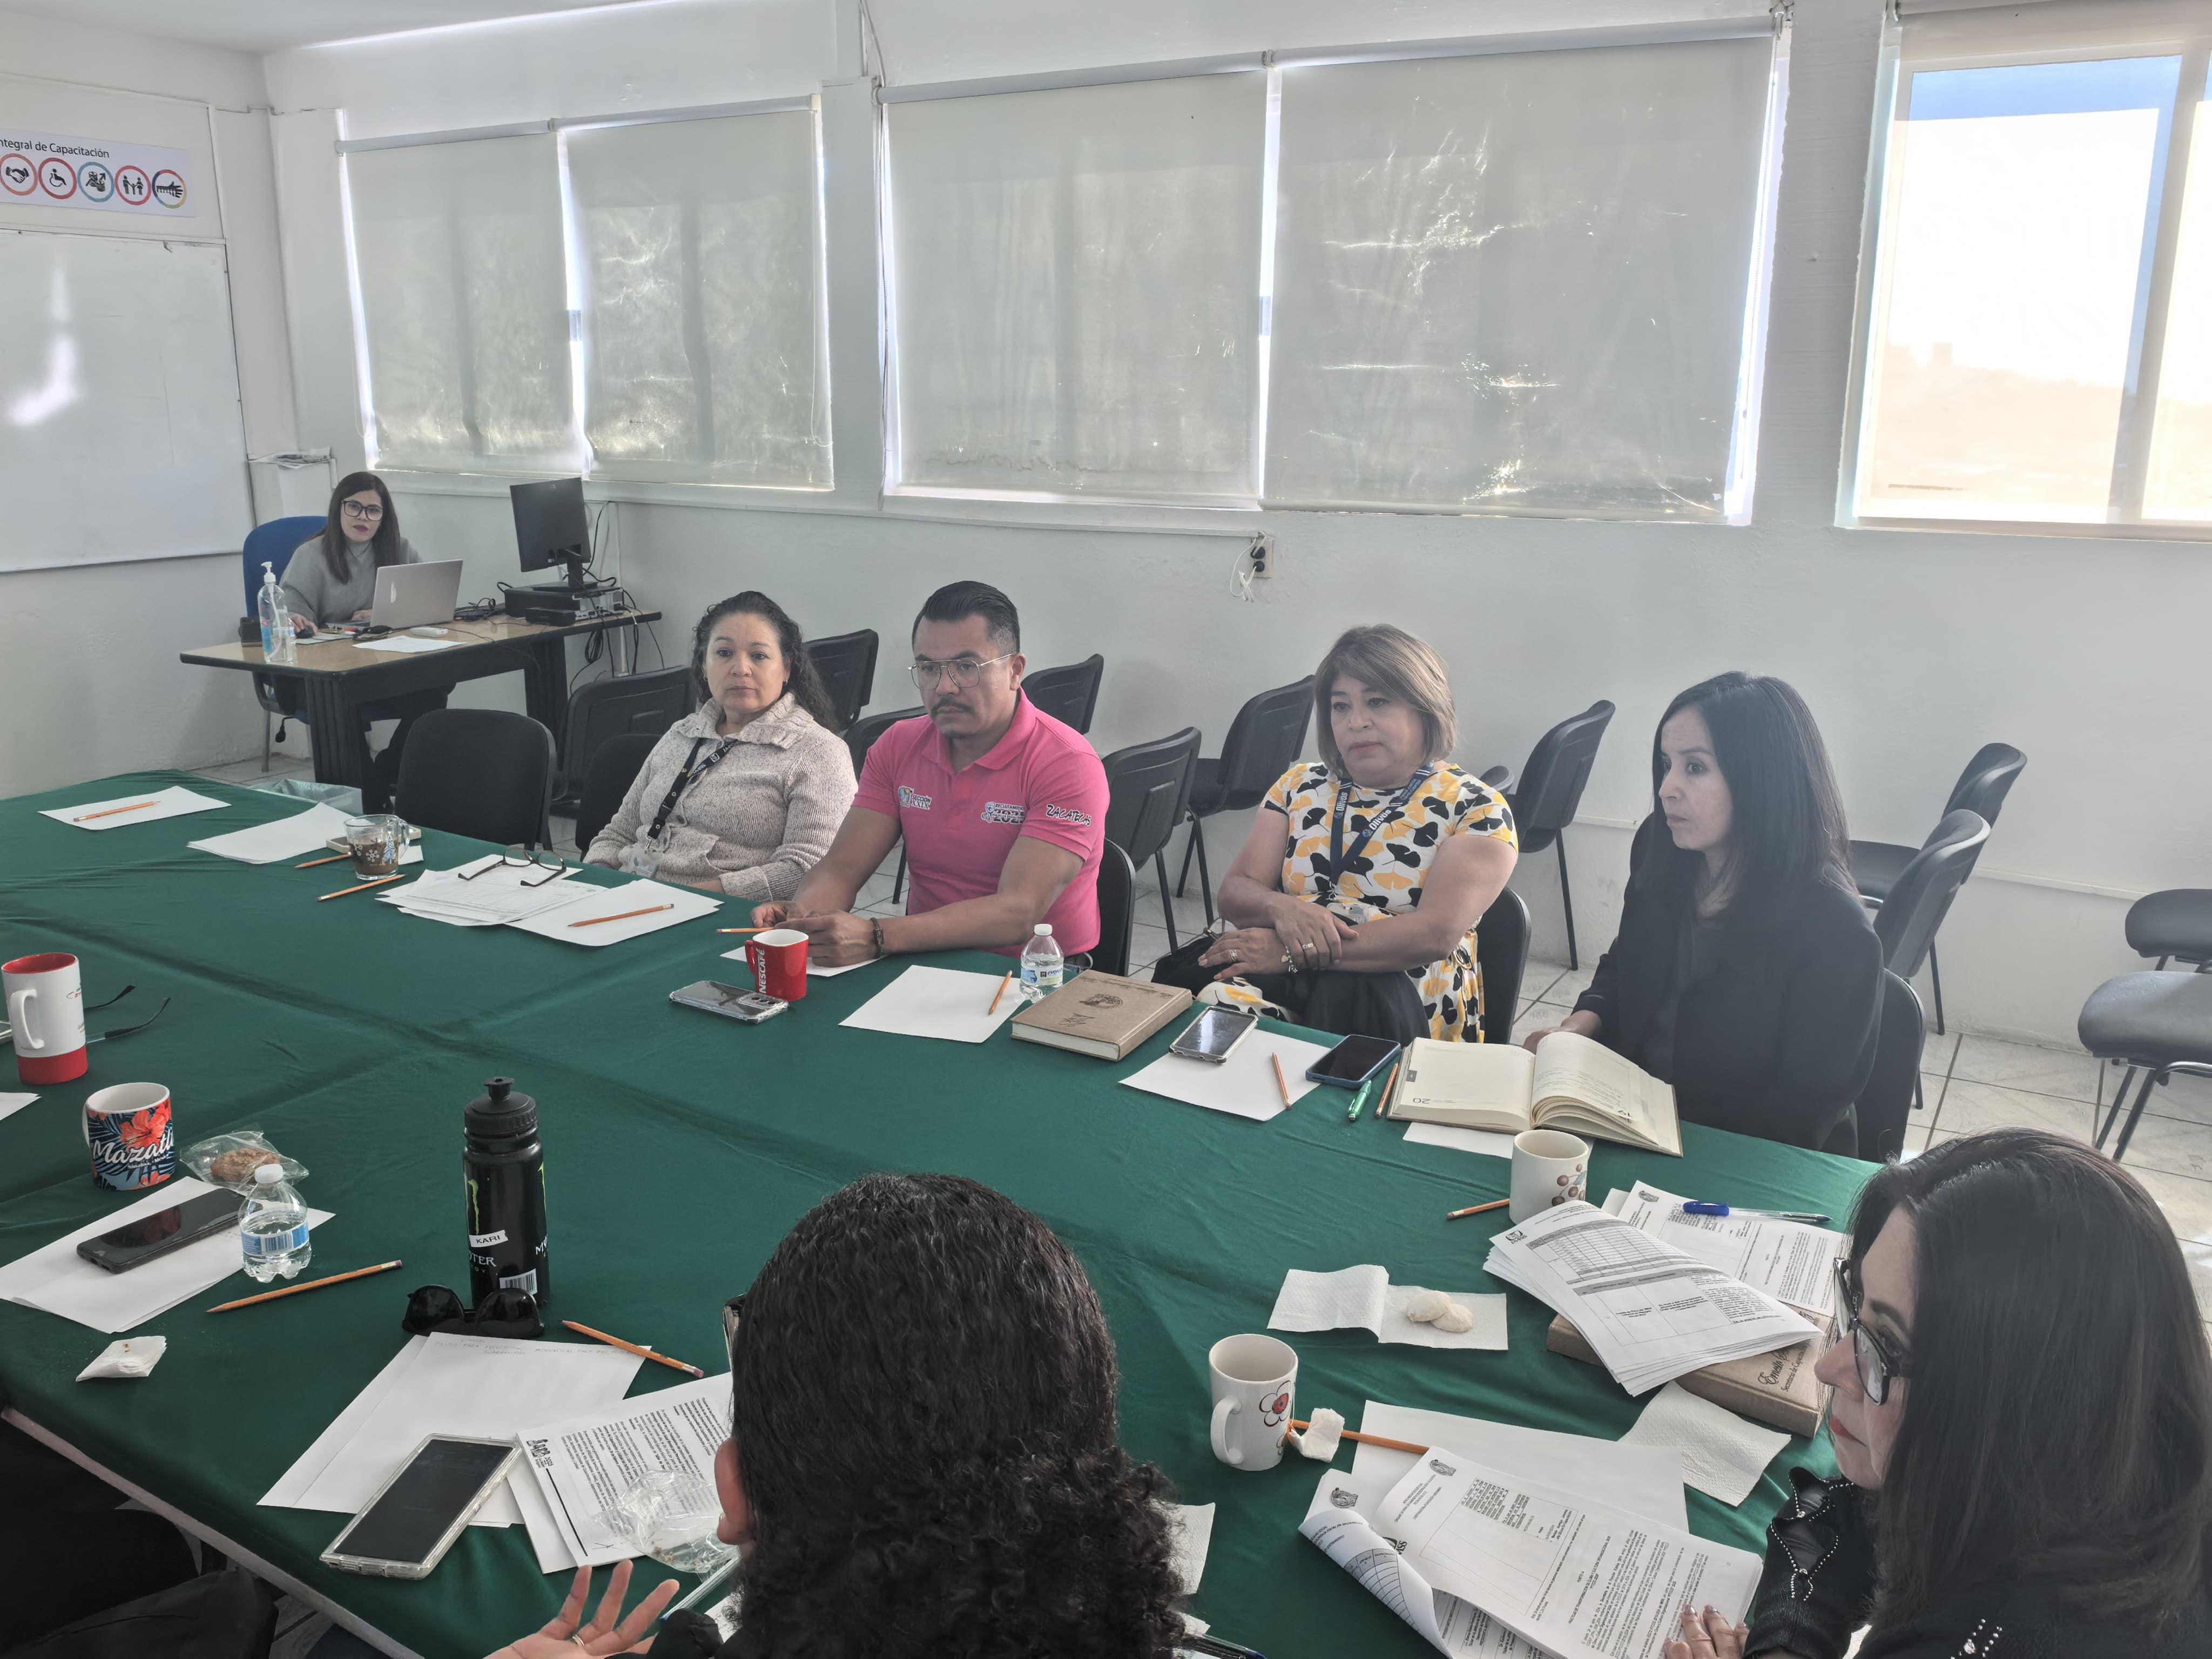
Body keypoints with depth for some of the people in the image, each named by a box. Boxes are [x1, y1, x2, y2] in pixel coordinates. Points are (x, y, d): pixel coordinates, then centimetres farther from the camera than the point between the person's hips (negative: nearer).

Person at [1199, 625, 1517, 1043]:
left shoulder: (1475, 809, 0)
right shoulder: (1300, 786, 15)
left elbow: (1437, 934, -15)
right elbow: (1236, 891, 8)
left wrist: (1290, 954, -22)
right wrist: (1282, 910, -18)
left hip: (1405, 1005, -3)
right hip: (1288, 986, 3)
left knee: (1346, 994, -39)